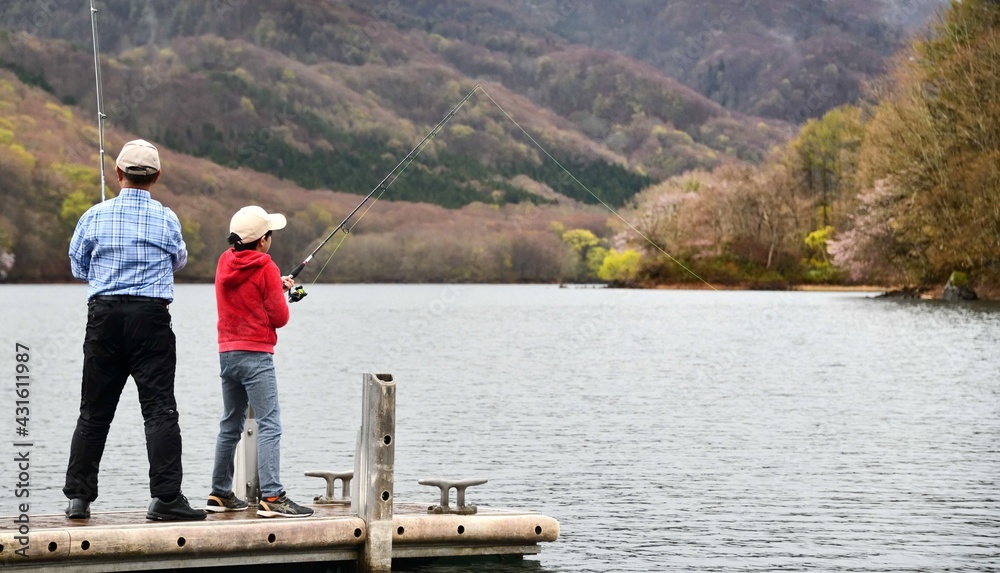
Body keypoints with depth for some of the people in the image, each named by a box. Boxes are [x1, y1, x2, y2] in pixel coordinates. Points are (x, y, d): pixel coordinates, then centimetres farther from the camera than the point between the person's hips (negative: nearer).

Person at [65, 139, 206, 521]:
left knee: (94, 411, 9)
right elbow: (179, 262, 17)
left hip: (104, 316, 2)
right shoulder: (166, 219, -1)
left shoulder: (95, 216, 1)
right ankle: (166, 497, -8)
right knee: (160, 409, -3)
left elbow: (78, 268, 13)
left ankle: (78, 496, 12)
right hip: (150, 317, -2)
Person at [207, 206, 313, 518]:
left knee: (230, 426, 16)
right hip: (255, 355, -8)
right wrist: (280, 294, 10)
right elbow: (279, 317, -8)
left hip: (227, 353, 8)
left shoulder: (224, 262, 9)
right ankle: (271, 497, -20)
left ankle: (220, 494, 21)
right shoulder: (266, 269, -11)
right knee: (269, 425, -11)